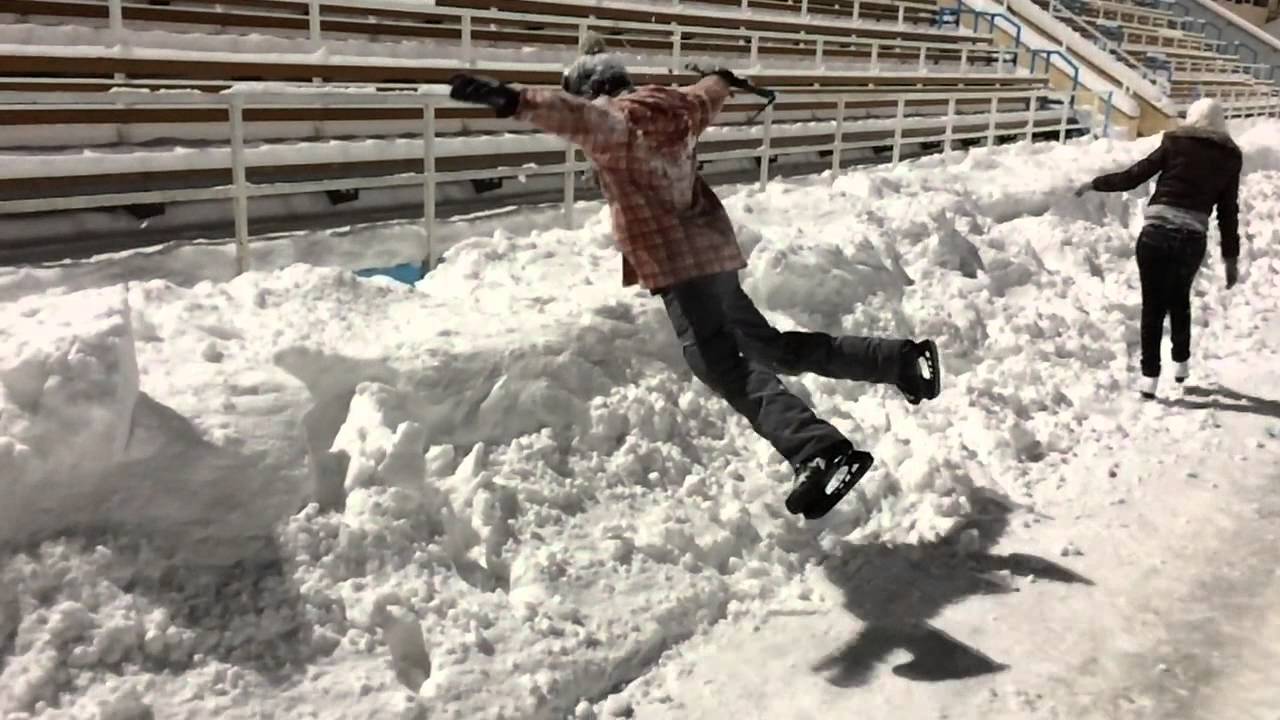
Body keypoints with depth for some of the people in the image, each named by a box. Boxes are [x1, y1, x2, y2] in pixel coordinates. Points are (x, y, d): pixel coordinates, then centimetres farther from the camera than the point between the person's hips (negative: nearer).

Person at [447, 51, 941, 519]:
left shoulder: (613, 119, -9)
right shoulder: (671, 107, 16)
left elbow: (576, 116, -31)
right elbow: (704, 98, 38)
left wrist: (513, 100, -46)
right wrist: (721, 80, 61)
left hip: (678, 262, -9)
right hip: (712, 249, 9)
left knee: (725, 366, -18)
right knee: (771, 347, 20)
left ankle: (819, 452, -35)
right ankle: (902, 360, 25)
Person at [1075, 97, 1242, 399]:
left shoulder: (1175, 143, 3)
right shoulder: (1229, 157, 9)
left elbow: (1133, 176, 1)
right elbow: (1229, 212, 8)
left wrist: (1095, 183, 15)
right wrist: (1231, 257, 13)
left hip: (1157, 232, -2)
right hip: (1194, 238, 2)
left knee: (1153, 304, 4)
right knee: (1180, 299, 25)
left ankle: (1150, 375, 1)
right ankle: (1181, 362, 34)